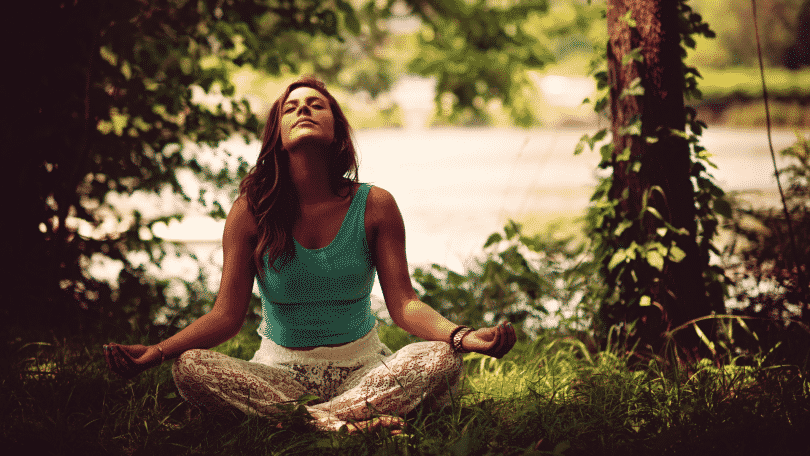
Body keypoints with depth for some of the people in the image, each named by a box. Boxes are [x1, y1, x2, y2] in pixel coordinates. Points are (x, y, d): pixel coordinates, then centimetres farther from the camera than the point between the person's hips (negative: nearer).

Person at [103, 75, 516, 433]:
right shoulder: (251, 211, -3)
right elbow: (226, 314, -7)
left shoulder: (374, 206, -3)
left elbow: (404, 304, -8)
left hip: (361, 366, 0)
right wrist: (157, 352, -24)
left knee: (440, 359, -29)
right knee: (189, 368, -29)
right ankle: (352, 421, -33)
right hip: (281, 370, 0)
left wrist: (463, 336, -28)